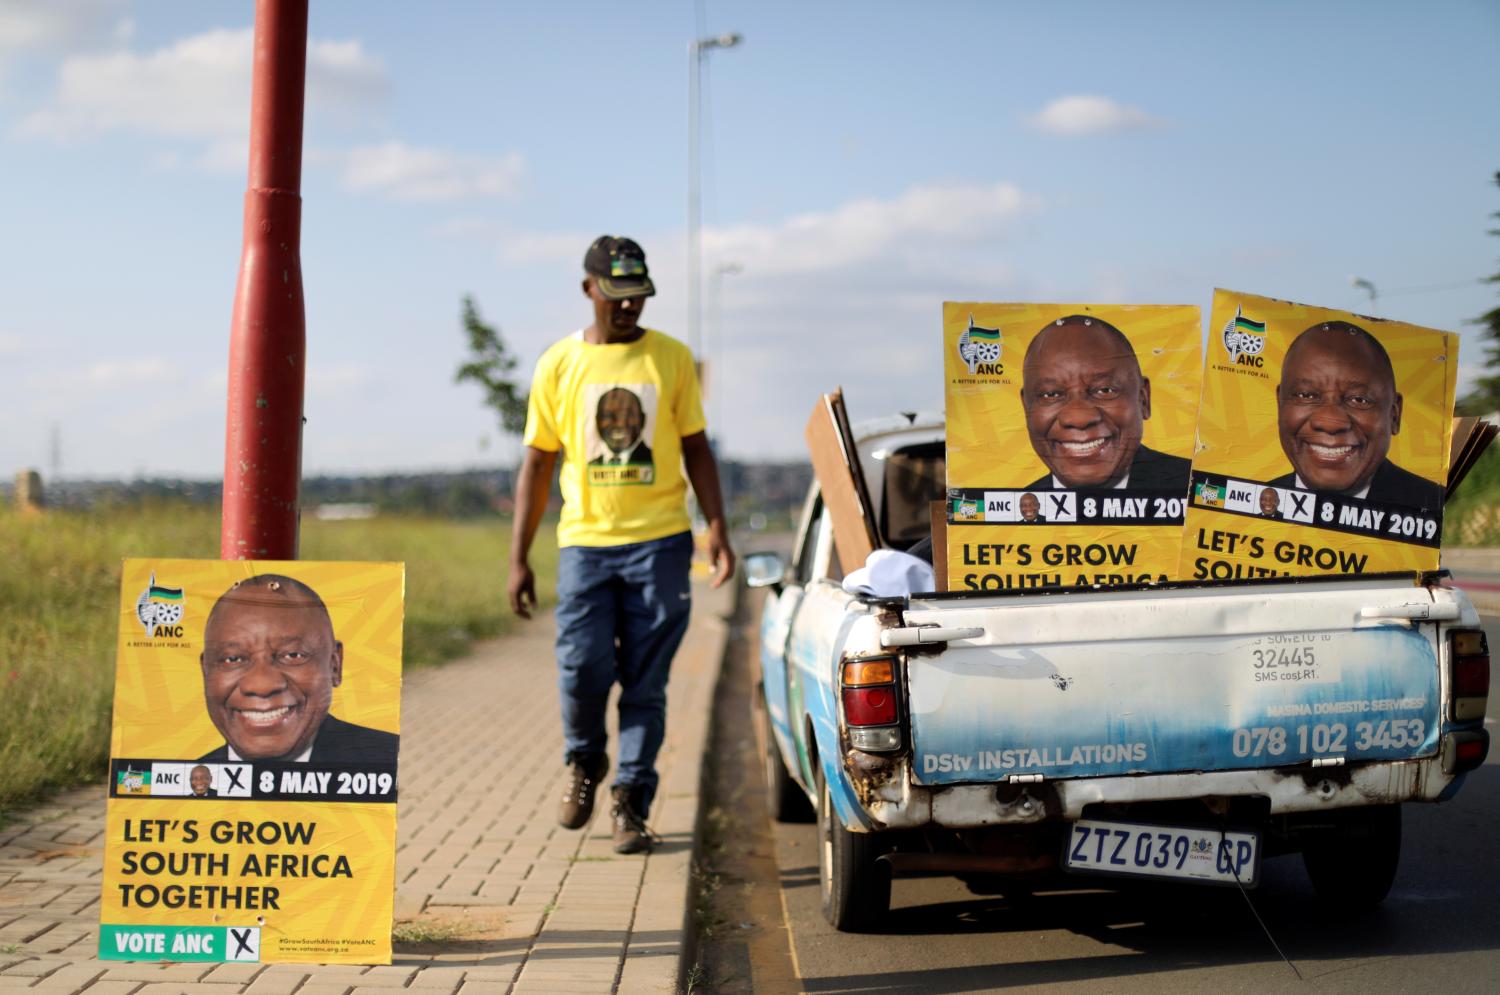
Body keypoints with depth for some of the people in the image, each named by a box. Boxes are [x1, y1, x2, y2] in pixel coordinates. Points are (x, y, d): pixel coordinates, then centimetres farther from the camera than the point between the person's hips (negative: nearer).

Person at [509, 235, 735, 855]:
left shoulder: (671, 359, 6)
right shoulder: (559, 366, 5)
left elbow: (696, 450, 10)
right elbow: (538, 464, 8)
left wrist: (717, 529, -2)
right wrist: (519, 559, 4)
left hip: (660, 541, 0)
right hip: (585, 541, 0)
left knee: (645, 683, 1)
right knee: (583, 667, -10)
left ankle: (631, 803, 10)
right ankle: (584, 761, 19)